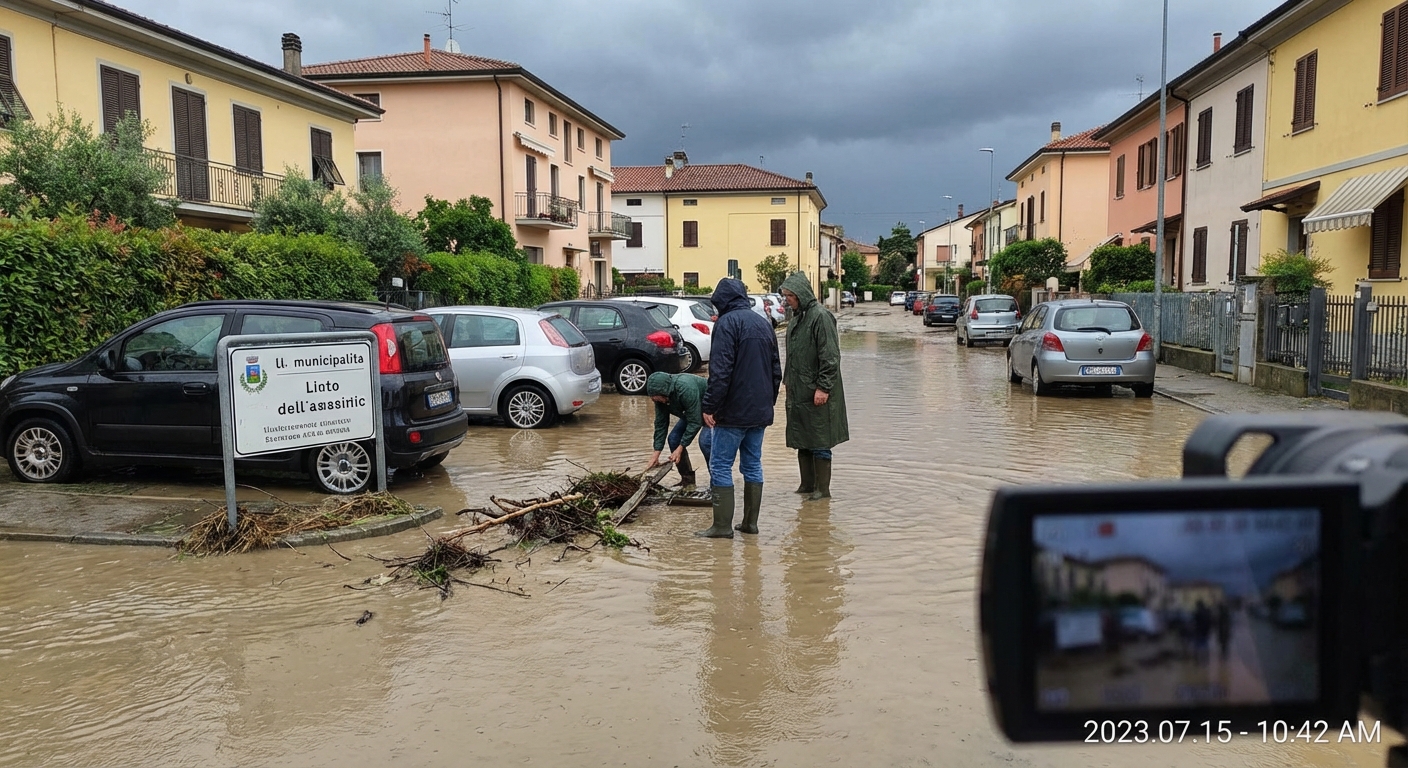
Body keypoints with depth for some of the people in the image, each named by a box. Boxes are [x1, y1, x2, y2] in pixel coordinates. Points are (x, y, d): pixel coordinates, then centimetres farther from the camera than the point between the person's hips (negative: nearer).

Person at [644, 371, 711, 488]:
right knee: (673, 438, -2)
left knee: (705, 441, -27)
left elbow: (695, 422, -33)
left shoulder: (686, 389, -39)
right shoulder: (660, 397, -15)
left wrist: (680, 448, -29)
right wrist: (656, 453, -12)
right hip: (692, 411, 8)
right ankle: (687, 479, 10)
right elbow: (661, 424, -7)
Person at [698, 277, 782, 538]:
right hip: (760, 410, 8)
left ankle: (722, 525, -1)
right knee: (753, 465, 13)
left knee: (720, 466, -1)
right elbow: (776, 369, 18)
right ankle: (750, 522, 17)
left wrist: (710, 406, -16)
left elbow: (720, 370, -19)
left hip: (734, 410, -8)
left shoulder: (727, 323, -11)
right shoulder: (764, 323, 14)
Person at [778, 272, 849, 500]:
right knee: (802, 442, 14)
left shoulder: (821, 316, -14)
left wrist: (823, 388, -20)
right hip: (798, 393, 9)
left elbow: (831, 357, -18)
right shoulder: (796, 318, 13)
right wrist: (789, 382, 18)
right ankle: (807, 485, 24)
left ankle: (823, 489, 9)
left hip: (817, 395, -9)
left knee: (819, 443, 0)